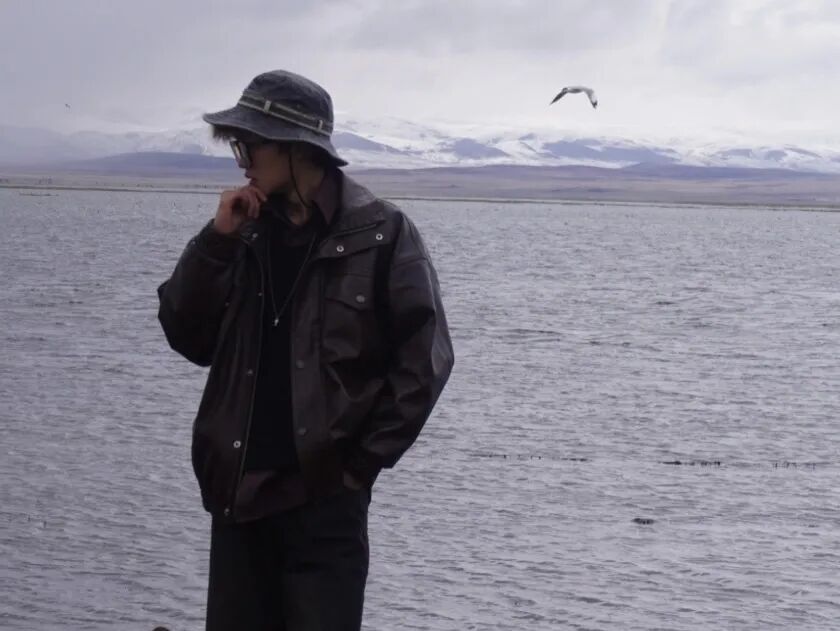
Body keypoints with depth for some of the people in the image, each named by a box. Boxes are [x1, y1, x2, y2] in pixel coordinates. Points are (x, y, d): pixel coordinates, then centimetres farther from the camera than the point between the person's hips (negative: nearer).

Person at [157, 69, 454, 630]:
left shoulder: (381, 235, -6)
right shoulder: (246, 232, 9)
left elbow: (425, 359, -6)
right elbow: (188, 338, 7)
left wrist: (364, 462, -8)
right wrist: (216, 241, -5)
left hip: (324, 498, -5)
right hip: (239, 492, 5)